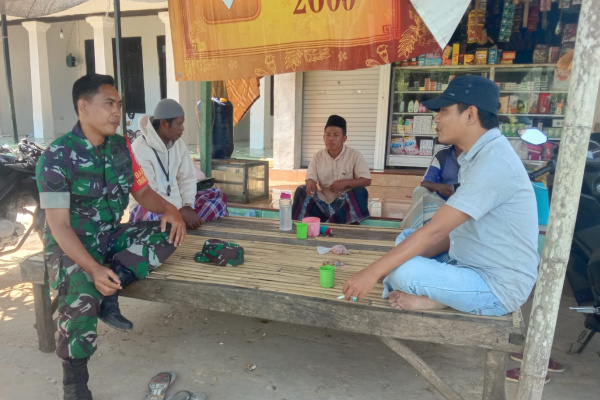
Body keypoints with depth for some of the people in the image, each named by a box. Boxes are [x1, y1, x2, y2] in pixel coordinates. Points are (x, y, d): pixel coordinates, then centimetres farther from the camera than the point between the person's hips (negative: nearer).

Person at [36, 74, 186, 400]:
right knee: (82, 297, -31)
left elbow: (142, 191, 7)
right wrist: (94, 269, -33)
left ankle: (110, 293, -15)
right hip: (70, 243, -5)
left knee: (168, 233, -16)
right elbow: (59, 225, -20)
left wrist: (170, 210, -16)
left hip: (111, 236, 6)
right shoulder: (57, 156, -17)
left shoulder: (120, 146, 0)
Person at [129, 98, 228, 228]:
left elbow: (187, 178, 2)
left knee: (218, 195, -3)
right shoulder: (140, 149, -20)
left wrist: (187, 206, -15)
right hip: (148, 207, -8)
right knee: (155, 215, -42)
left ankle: (185, 222, -19)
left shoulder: (178, 143, 3)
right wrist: (180, 212, -30)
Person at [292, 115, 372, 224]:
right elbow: (310, 178, 1)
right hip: (323, 200, 2)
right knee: (302, 190, -18)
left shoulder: (355, 155, -6)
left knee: (360, 191, -32)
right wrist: (310, 182, -26)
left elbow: (367, 180, -9)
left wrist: (346, 182, -25)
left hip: (346, 201, -2)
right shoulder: (318, 157, 3)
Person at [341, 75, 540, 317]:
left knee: (401, 272, -27)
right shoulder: (480, 155, 7)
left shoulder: (494, 162, -24)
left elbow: (435, 231, -27)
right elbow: (451, 229, 7)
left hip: (496, 288, -10)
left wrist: (372, 272, -23)